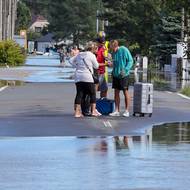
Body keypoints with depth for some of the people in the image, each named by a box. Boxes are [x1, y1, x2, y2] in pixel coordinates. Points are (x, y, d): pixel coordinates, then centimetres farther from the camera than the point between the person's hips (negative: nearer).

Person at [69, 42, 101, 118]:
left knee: (79, 94, 5)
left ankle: (77, 112, 1)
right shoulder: (91, 55, -5)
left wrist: (77, 66, 14)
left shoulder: (79, 55, 13)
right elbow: (96, 66, 4)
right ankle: (93, 111, 8)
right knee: (92, 94, 8)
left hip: (78, 77, 5)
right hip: (87, 77, -5)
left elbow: (71, 60, 16)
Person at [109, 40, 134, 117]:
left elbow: (130, 61, -10)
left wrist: (125, 70, -19)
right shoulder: (113, 53, 6)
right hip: (115, 75, 6)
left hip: (124, 75, -6)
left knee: (125, 92, -1)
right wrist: (113, 71, 7)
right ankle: (117, 111, 12)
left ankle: (127, 111, 4)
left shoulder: (124, 50, -12)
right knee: (116, 92, 7)